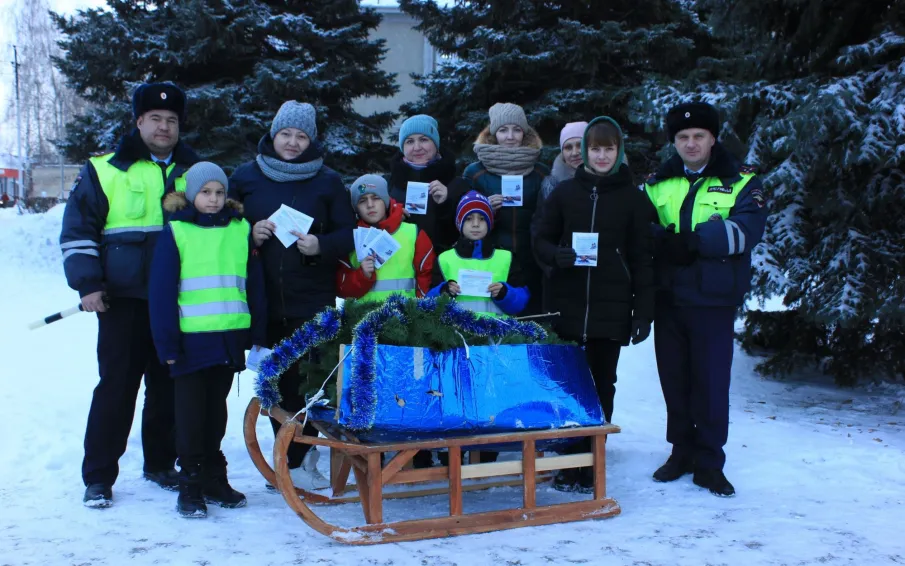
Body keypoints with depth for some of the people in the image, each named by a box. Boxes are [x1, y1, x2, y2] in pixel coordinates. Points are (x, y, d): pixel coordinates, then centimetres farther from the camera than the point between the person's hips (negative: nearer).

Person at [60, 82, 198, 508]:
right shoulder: (104, 170, 2)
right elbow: (77, 231, 0)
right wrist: (87, 284, -8)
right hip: (124, 300, -3)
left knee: (168, 386, 9)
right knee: (116, 386, -1)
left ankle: (161, 464, 24)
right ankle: (98, 477, 9)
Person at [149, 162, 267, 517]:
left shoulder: (240, 230, 7)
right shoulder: (175, 232, -1)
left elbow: (254, 285, 10)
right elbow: (161, 291, -3)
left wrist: (258, 335, 7)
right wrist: (167, 343, -8)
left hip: (230, 339, 3)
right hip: (191, 340, -3)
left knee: (216, 409, 13)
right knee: (191, 412, 5)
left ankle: (214, 478, 24)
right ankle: (191, 485, 14)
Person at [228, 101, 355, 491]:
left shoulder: (327, 181, 7)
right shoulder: (245, 177, 9)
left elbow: (347, 234, 5)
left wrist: (320, 246, -15)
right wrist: (250, 235, -8)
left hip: (313, 301, -2)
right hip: (264, 299, 2)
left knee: (306, 379, -7)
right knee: (275, 381, 6)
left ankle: (295, 462, 3)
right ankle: (298, 455, 18)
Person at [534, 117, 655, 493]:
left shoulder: (633, 198, 4)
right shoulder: (564, 192, 7)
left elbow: (643, 258, 2)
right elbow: (542, 240, 11)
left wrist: (644, 312, -3)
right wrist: (556, 255, -13)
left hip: (611, 309, -1)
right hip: (567, 305, 1)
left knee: (601, 386, 5)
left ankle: (590, 467, 12)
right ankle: (568, 464, 13)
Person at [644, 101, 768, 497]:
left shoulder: (741, 182, 2)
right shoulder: (656, 184, 12)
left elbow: (746, 231, -14)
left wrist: (688, 240, -18)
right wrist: (666, 242, -20)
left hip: (714, 301, -3)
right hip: (668, 299, 3)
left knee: (711, 382, 0)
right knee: (674, 379, 9)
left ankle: (708, 462, 12)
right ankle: (681, 452, 23)